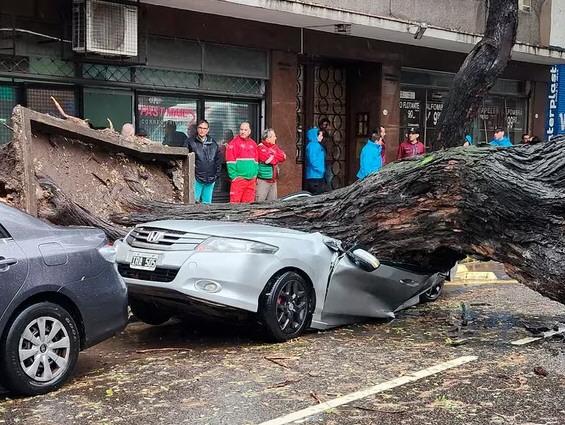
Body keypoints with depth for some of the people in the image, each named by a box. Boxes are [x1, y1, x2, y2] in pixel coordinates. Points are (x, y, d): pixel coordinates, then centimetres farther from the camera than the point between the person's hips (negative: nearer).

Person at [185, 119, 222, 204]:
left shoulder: (213, 143, 14)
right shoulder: (190, 142, 2)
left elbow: (218, 159, 19)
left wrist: (217, 174, 10)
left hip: (210, 179, 4)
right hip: (196, 178, -4)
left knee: (207, 202, 7)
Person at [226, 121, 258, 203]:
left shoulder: (253, 143, 15)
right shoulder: (234, 143, -3)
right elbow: (230, 162, -7)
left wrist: (255, 174, 11)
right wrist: (234, 176, -13)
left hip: (251, 179, 6)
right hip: (239, 178, -6)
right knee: (235, 202, -8)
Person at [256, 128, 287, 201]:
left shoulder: (275, 147, 13)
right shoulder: (261, 148, -11)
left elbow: (283, 156, 1)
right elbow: (271, 159, -19)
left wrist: (273, 156, -11)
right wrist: (278, 157, -1)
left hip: (273, 180, 8)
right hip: (263, 180, -8)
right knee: (260, 203, -6)